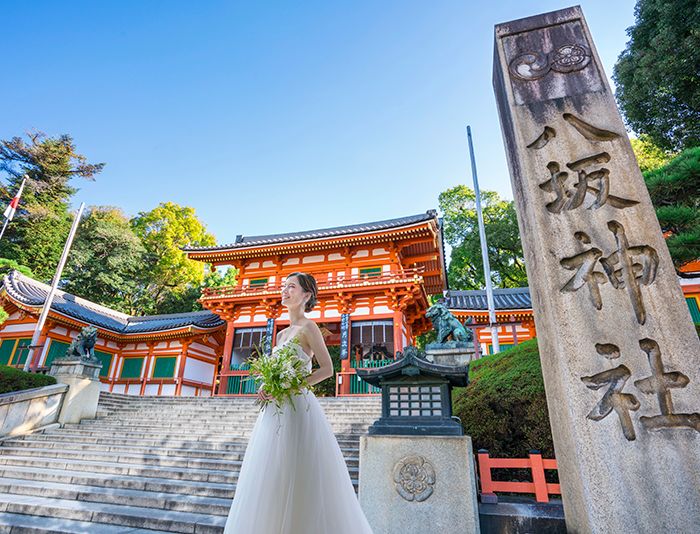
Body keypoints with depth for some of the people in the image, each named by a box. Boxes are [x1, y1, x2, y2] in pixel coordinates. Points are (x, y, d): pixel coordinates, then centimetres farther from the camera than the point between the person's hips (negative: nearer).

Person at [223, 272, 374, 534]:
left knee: (298, 477, -4)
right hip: (275, 411, 8)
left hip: (298, 407, -8)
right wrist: (267, 388, 3)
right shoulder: (282, 334, 17)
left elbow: (327, 369, -12)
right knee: (271, 476, 10)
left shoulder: (308, 327, -5)